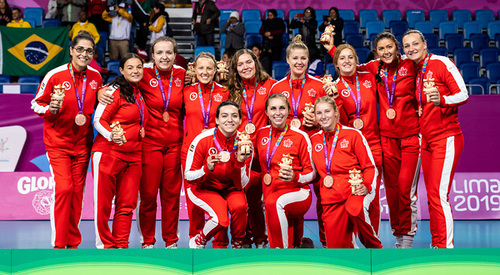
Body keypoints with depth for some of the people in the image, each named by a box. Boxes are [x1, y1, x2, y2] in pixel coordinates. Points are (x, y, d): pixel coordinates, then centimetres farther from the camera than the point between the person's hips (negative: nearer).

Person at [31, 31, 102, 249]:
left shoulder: (96, 77, 1)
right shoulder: (55, 75, -12)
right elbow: (36, 103, -4)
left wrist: (86, 117, 0)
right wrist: (50, 109, -24)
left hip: (82, 142, 4)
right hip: (58, 142, -4)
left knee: (77, 191, 6)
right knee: (63, 188, -13)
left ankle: (73, 243, 18)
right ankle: (58, 244, -2)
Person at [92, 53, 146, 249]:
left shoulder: (140, 92, 15)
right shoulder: (115, 91, -6)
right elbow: (98, 120, -9)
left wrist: (142, 132, 7)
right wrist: (111, 135, -26)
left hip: (133, 155, 6)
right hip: (108, 152, -6)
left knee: (127, 204, 5)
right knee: (103, 203, -2)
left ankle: (121, 246, 14)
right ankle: (105, 245, 10)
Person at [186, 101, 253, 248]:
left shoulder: (244, 144, -12)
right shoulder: (203, 140, -19)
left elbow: (241, 185, -9)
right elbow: (188, 176, -13)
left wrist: (240, 163, -27)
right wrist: (207, 169, -33)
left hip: (230, 188, 3)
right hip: (203, 187, -3)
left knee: (239, 205, -31)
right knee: (221, 218, -28)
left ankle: (237, 245, -3)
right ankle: (197, 242, 4)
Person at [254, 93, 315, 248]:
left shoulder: (300, 136, -1)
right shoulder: (261, 134, 10)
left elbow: (312, 172, 1)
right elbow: (260, 162, 25)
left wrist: (295, 177, -17)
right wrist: (265, 176, 4)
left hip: (298, 192, -4)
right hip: (270, 191, 4)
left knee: (274, 202, -35)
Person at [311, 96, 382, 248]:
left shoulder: (353, 134, 2)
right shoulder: (314, 140, 12)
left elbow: (370, 166, 2)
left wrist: (367, 186, -14)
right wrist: (324, 180, 6)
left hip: (355, 190, -3)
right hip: (331, 196, 3)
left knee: (354, 209, -38)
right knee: (336, 246, -11)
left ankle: (374, 246, -13)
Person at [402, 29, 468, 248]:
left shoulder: (441, 63, -9)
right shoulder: (413, 70, 13)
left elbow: (463, 95, -15)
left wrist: (442, 99, -33)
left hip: (446, 138, -8)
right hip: (426, 140, 8)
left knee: (438, 195, -15)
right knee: (432, 195, 10)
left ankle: (446, 247, -12)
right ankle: (436, 244, 18)